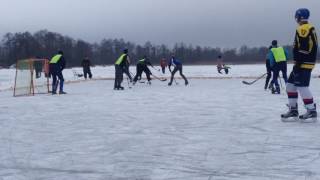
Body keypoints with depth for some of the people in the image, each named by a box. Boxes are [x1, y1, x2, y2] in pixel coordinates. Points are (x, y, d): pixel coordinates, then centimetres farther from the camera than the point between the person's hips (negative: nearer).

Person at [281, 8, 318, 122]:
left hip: (303, 63, -10)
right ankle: (293, 111, 13)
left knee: (302, 86, -10)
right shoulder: (311, 29, 18)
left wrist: (298, 63, -22)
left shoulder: (303, 29, -13)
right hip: (306, 62, 10)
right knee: (290, 85, 11)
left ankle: (312, 112, -3)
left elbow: (302, 48, -21)